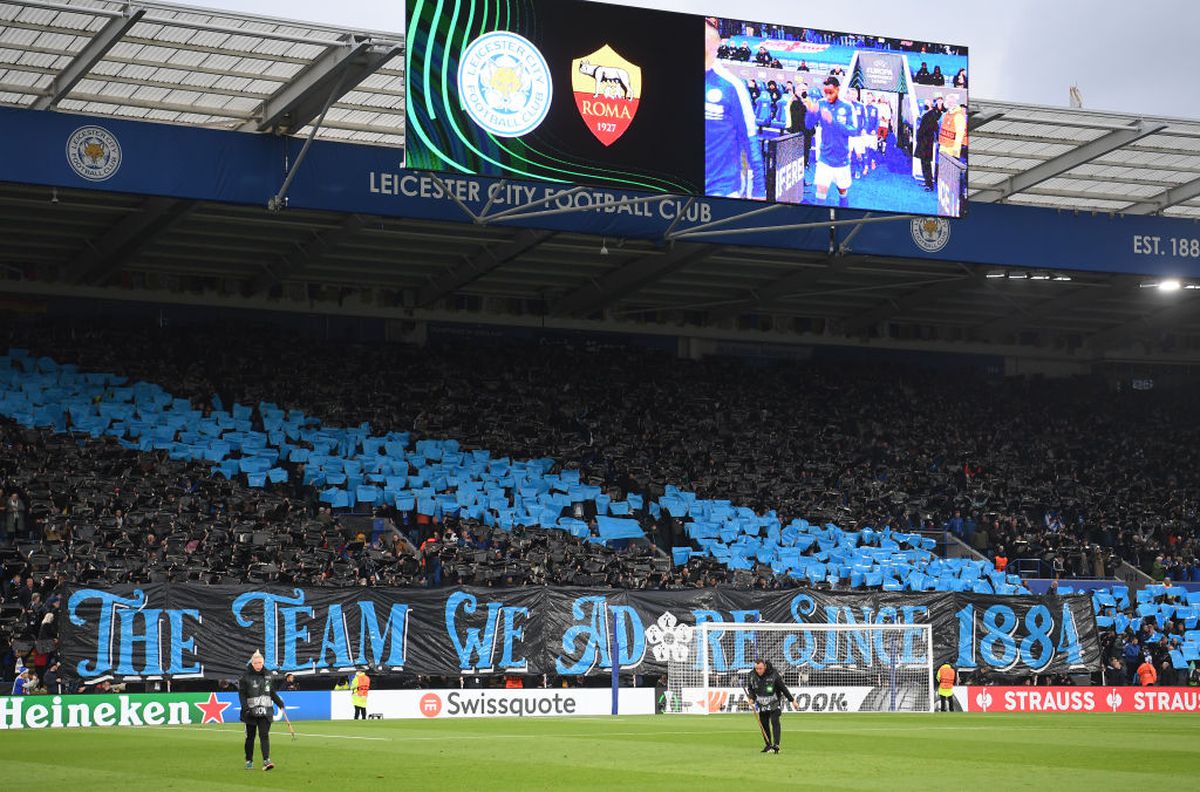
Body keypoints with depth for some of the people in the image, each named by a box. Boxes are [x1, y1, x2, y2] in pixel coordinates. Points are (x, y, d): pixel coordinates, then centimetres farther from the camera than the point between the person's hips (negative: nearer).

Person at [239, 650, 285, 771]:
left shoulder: (268, 675, 8)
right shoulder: (246, 677, -4)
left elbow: (272, 692, 19)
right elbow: (242, 694, -6)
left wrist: (279, 702, 11)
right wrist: (245, 707, -18)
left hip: (265, 711, 2)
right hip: (251, 711, -2)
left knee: (264, 735, -9)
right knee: (250, 737, 8)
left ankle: (266, 760, -16)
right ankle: (249, 761, 21)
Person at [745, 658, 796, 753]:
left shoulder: (774, 675, -20)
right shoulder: (752, 676, -10)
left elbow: (783, 687, -10)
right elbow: (749, 687, 9)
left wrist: (792, 699, -4)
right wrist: (752, 698, -8)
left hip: (774, 704, -4)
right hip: (762, 704, 4)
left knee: (774, 722, -18)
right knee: (764, 724, 6)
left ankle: (776, 744, -25)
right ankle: (768, 744, 21)